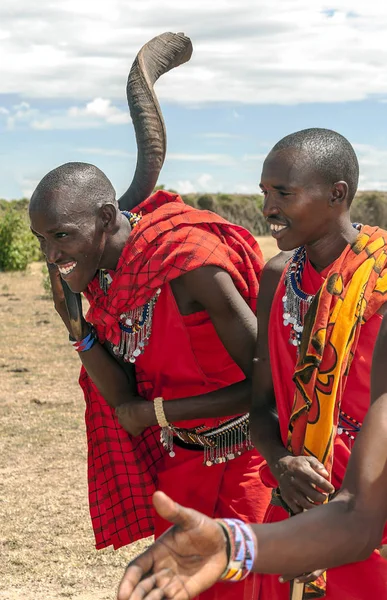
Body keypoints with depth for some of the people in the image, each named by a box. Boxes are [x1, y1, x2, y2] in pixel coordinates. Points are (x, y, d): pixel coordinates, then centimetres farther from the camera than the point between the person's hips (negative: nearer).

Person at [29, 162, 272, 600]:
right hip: (176, 461, 7)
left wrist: (157, 412, -20)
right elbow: (126, 400, -5)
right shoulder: (103, 277, -3)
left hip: (239, 461, -7)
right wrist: (71, 317, -14)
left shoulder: (191, 262, -27)